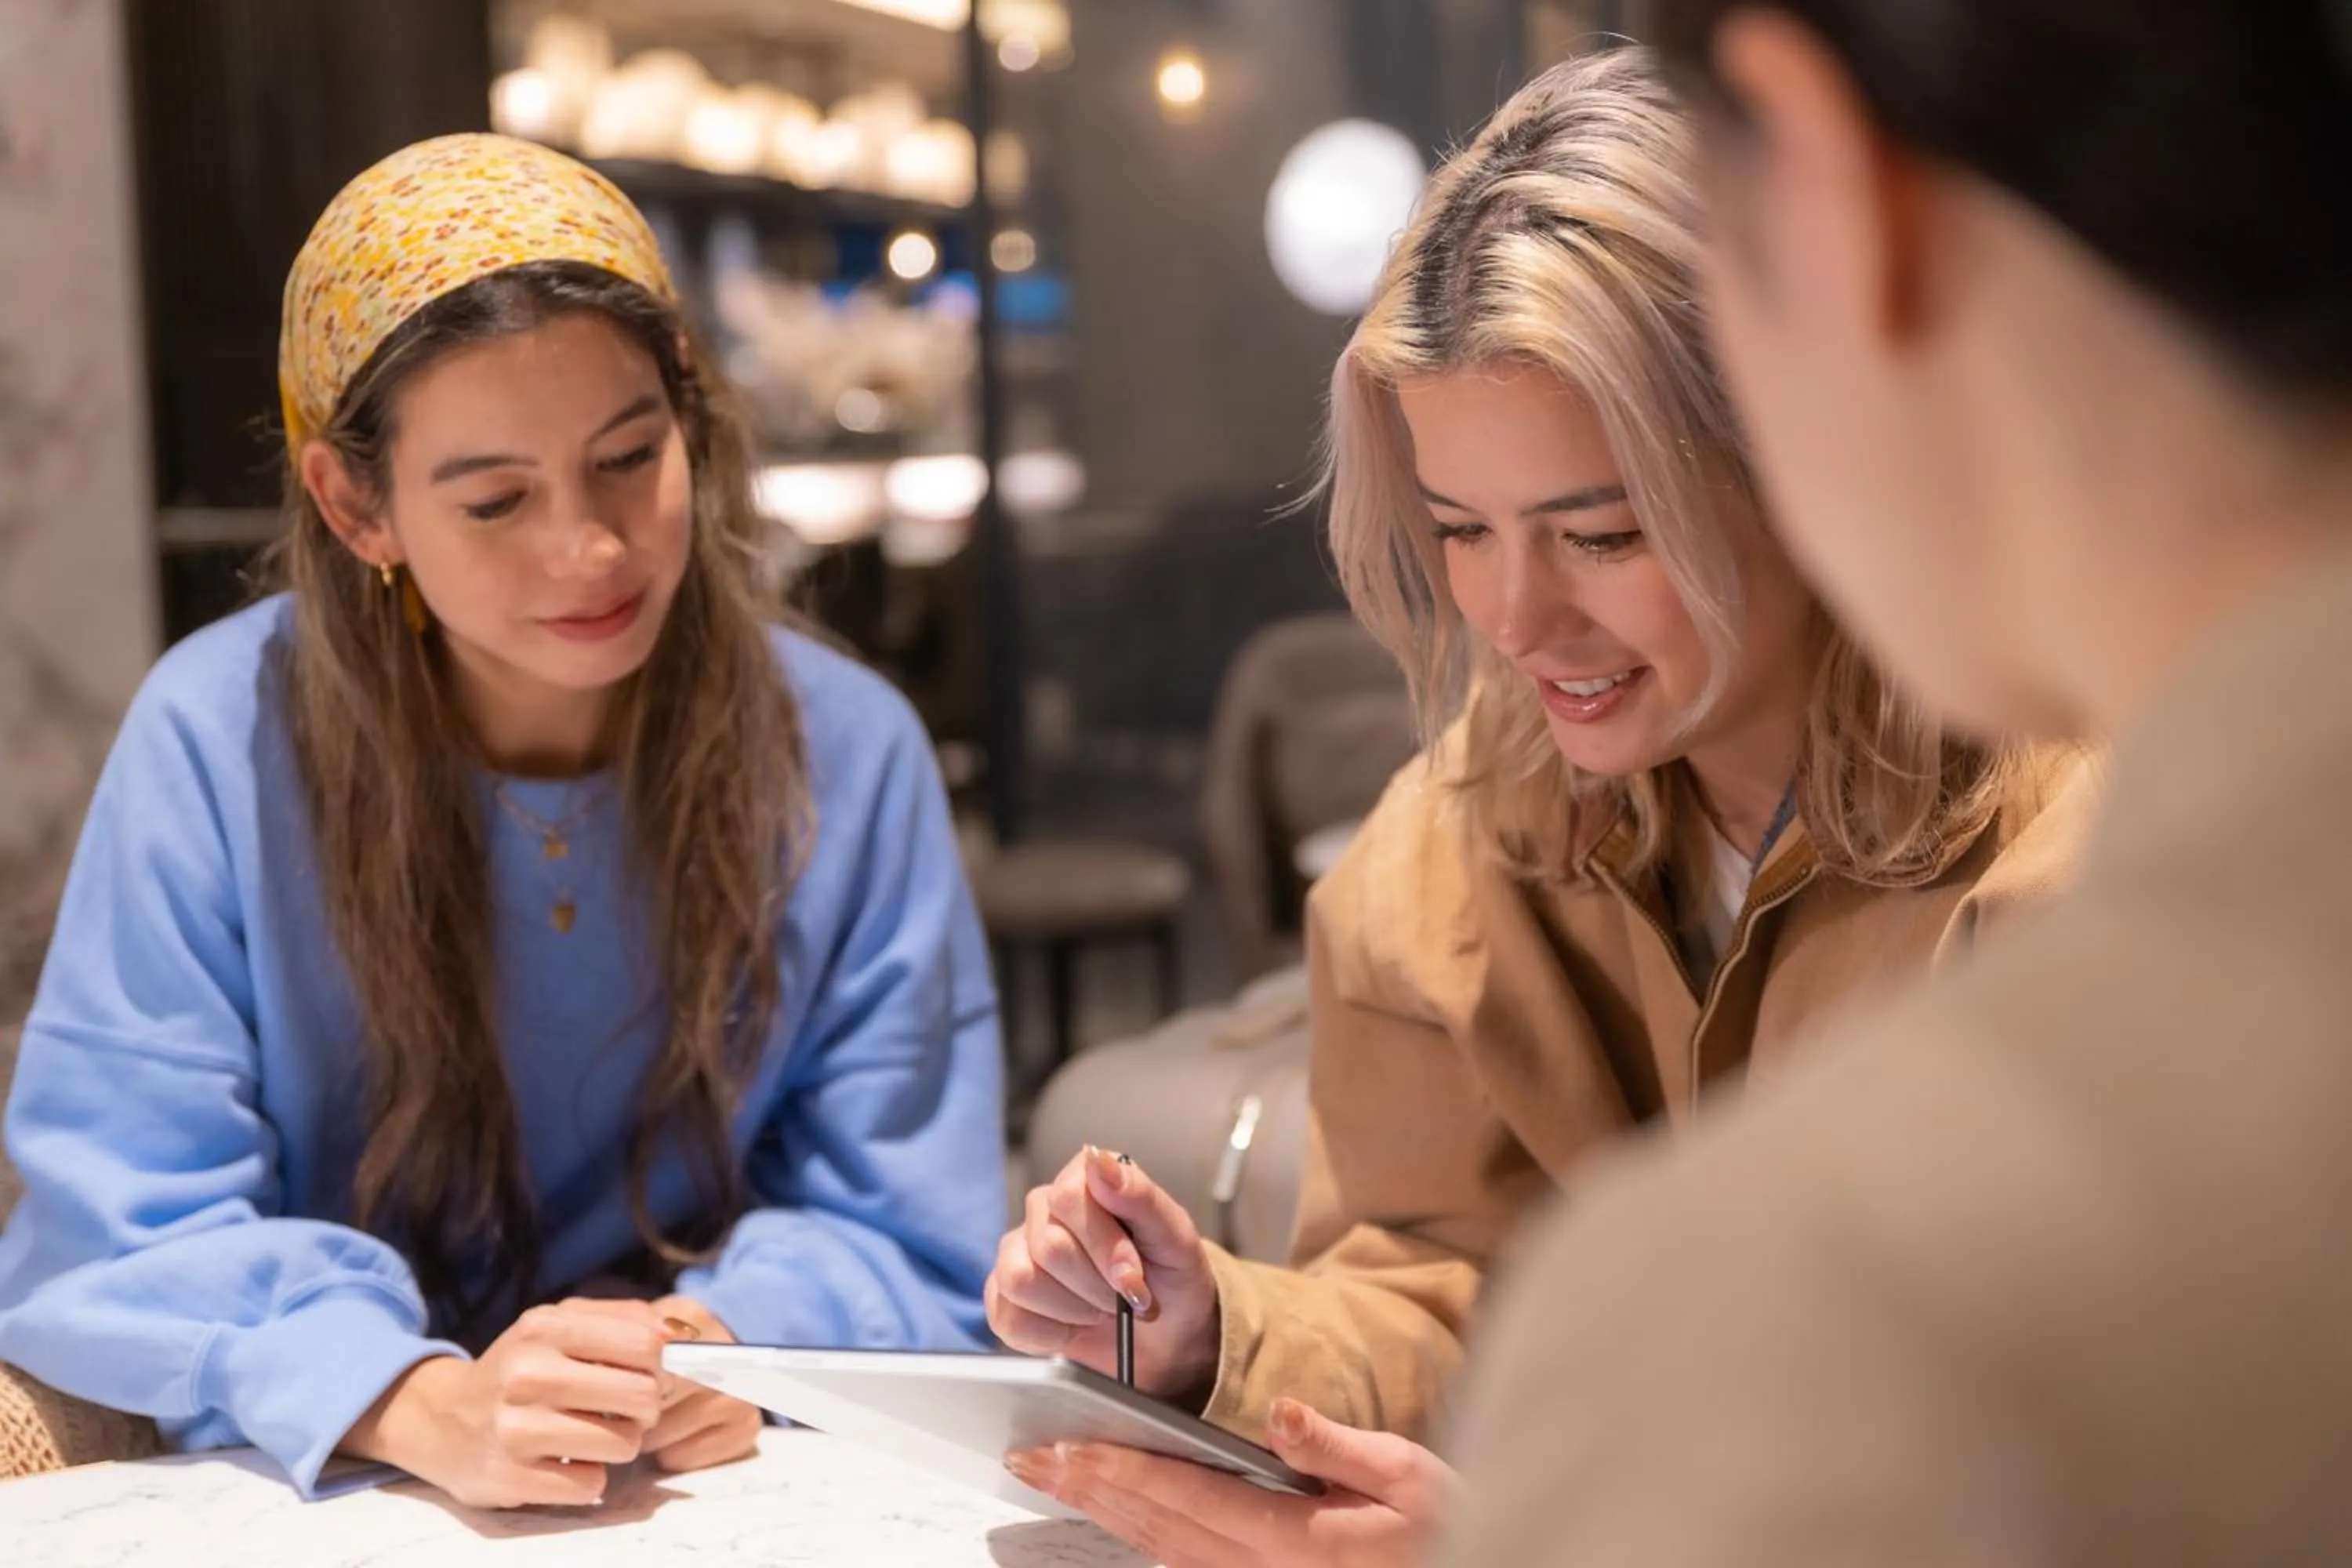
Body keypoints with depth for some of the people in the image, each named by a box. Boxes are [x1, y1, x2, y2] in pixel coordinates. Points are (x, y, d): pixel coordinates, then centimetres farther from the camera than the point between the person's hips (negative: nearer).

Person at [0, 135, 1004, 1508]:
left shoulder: (847, 751, -5)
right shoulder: (217, 740, -10)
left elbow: (907, 1242, -3)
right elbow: (120, 1236, -13)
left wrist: (729, 1342, -26)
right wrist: (430, 1412, -31)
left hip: (728, 1489, 1)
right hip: (310, 1495, -1)